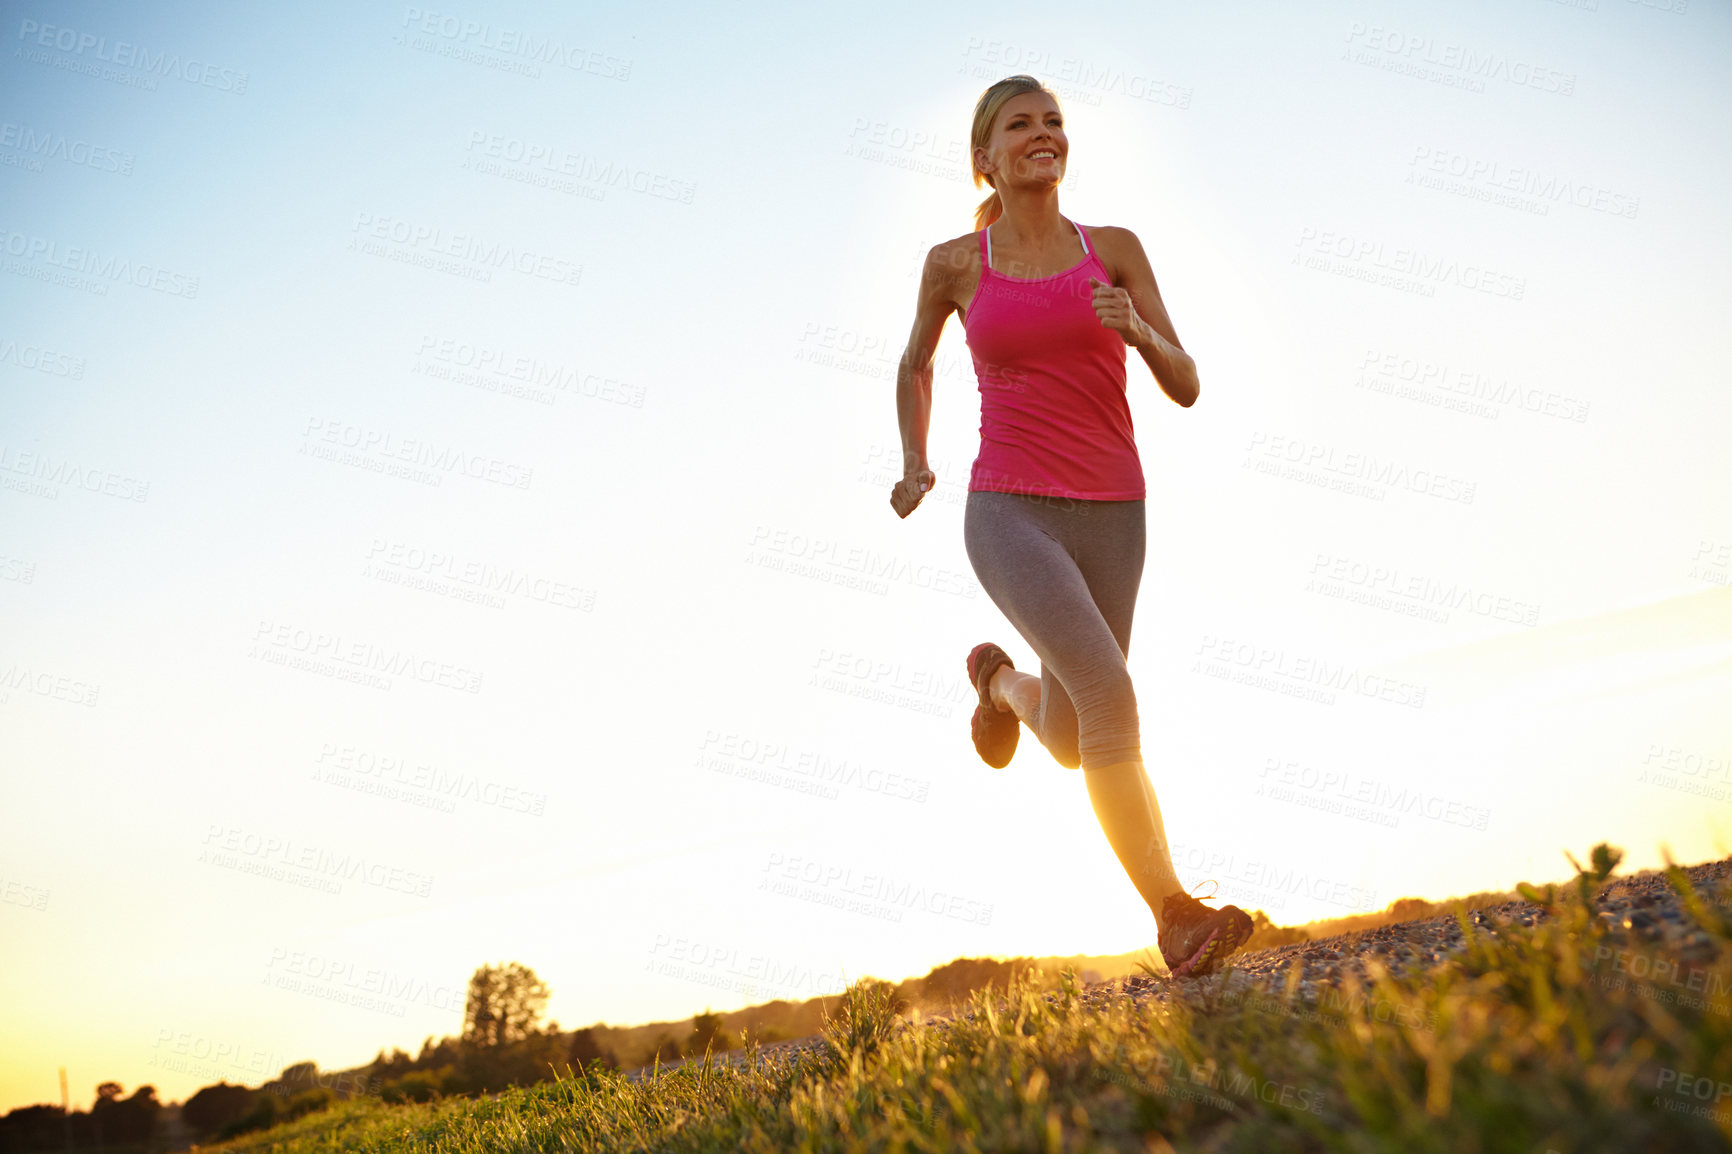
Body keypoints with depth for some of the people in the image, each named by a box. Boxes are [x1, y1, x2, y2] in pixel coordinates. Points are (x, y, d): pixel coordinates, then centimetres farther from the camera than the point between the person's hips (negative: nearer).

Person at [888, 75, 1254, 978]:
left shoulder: (1115, 250, 6)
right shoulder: (955, 262, 4)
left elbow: (1185, 388, 3)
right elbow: (916, 364, 22)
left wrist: (1135, 330, -17)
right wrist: (914, 465, 9)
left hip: (1109, 516, 3)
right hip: (1010, 511, -3)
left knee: (1070, 742, 12)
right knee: (1110, 691, -26)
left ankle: (1000, 679, 46)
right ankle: (1175, 914, -13)